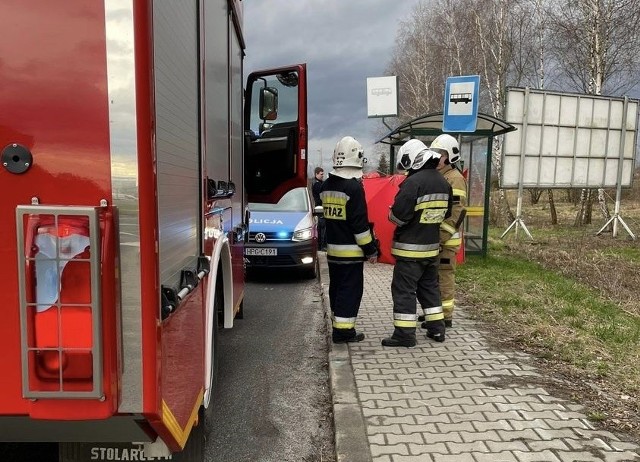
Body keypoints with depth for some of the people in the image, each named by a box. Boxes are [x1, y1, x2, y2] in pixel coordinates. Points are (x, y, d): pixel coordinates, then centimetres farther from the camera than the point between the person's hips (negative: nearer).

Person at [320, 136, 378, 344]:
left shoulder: (326, 186, 8)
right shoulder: (354, 187, -17)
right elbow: (360, 223, -17)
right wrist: (370, 250, -11)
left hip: (332, 249, 8)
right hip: (351, 251, -7)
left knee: (336, 287, 16)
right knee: (350, 290, 0)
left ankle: (338, 326, 26)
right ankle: (343, 331, 3)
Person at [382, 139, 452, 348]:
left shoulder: (413, 182, -19)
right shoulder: (443, 182, 8)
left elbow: (398, 215, -21)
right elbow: (445, 213, 16)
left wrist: (391, 214, 0)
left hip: (410, 248, -8)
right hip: (432, 246, 8)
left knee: (404, 290, 0)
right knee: (429, 287, 19)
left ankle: (404, 334, 3)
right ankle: (437, 329, 26)